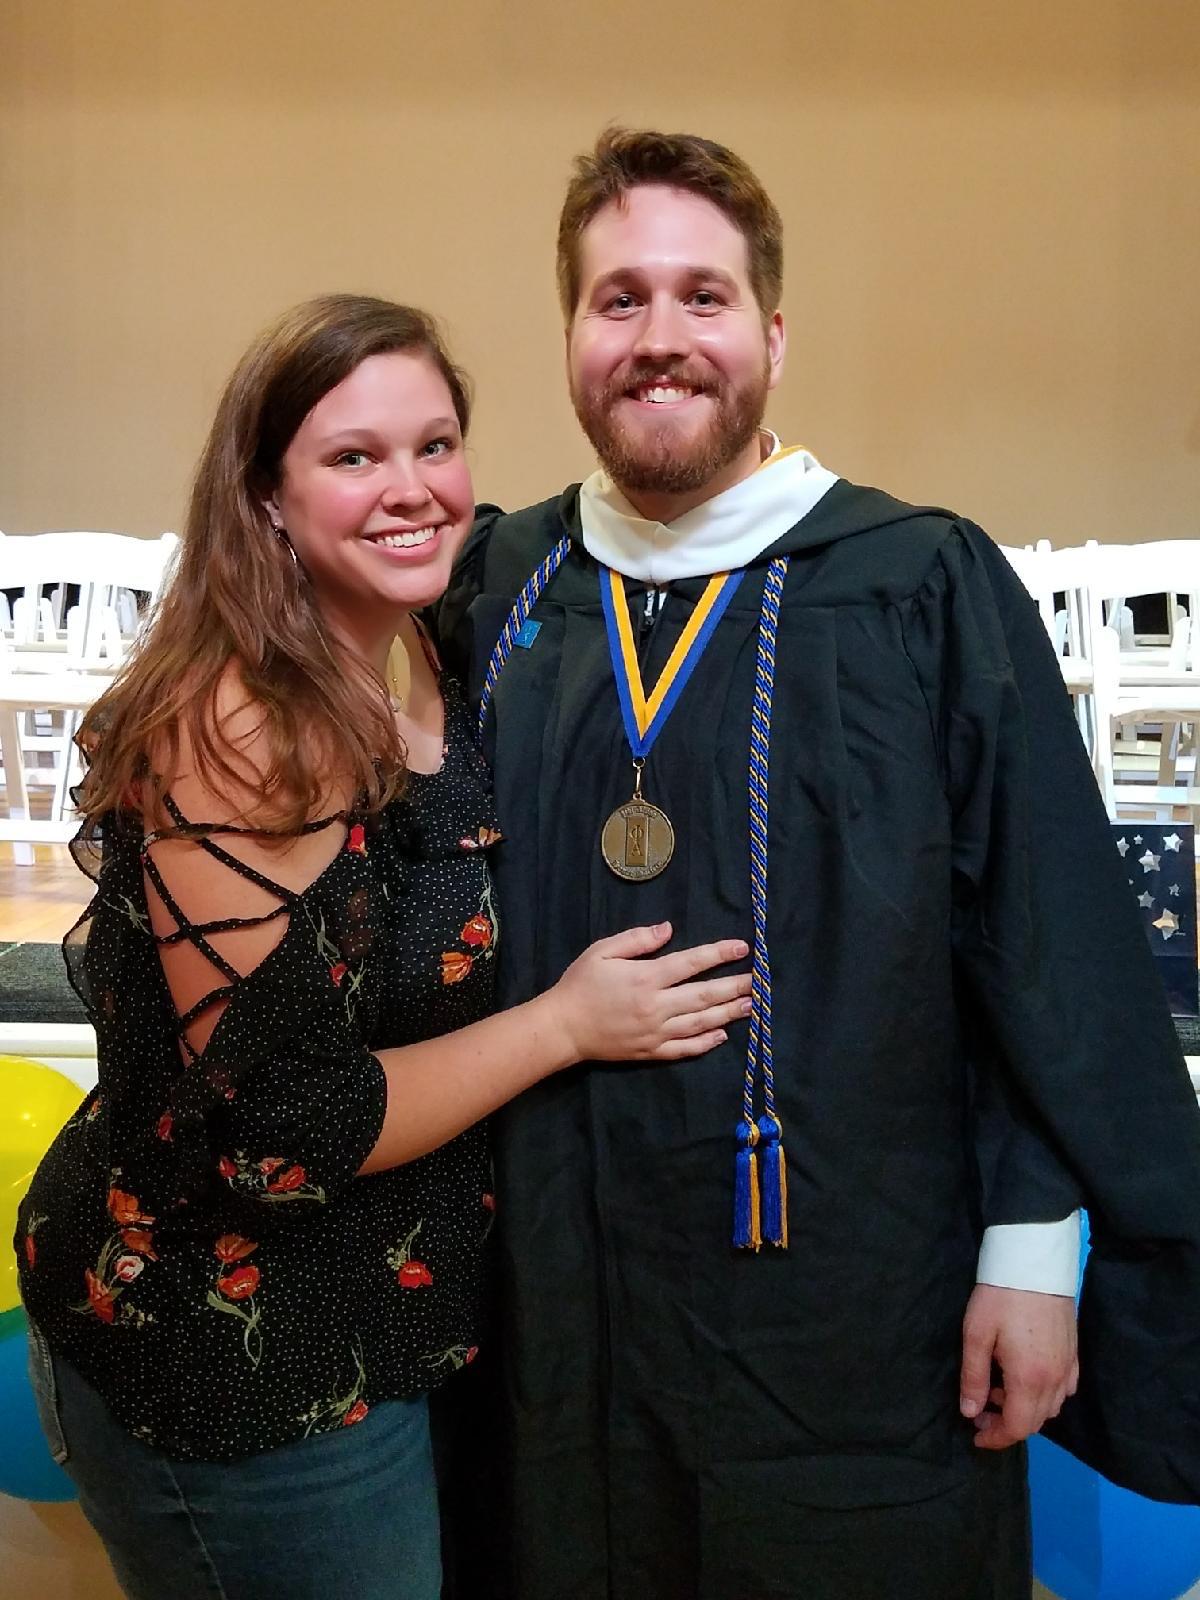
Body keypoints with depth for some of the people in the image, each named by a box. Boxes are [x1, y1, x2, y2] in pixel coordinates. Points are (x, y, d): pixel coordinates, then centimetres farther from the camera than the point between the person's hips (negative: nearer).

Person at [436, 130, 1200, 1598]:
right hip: (564, 1298, 3)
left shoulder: (927, 588, -8)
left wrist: (1036, 1247, -6)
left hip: (856, 1310, -2)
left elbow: (1055, 954, -7)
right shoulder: (495, 593, 2)